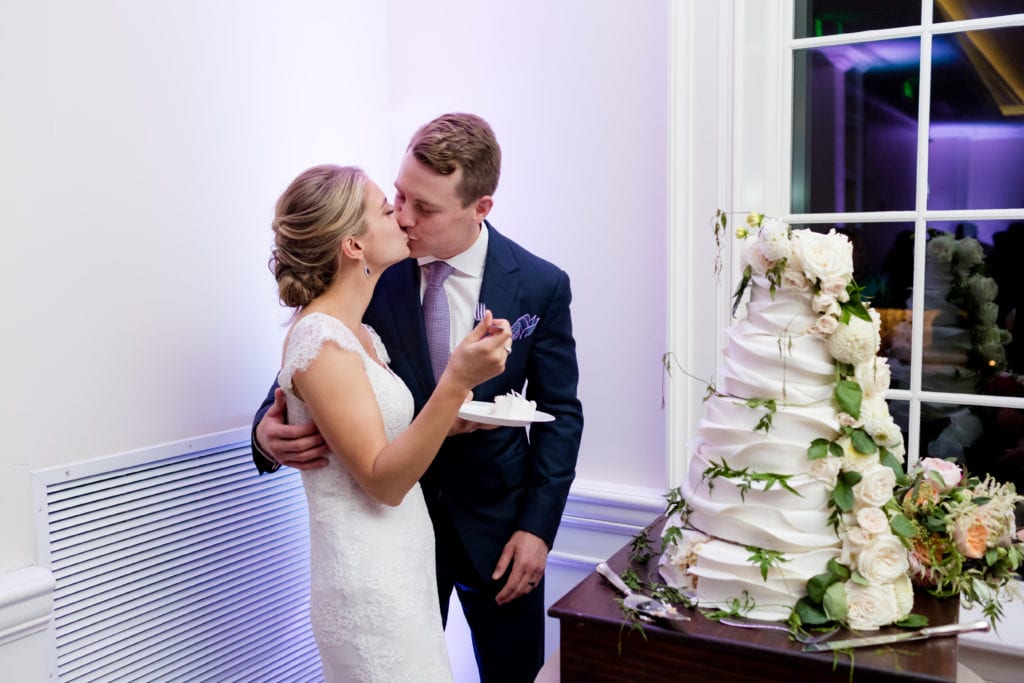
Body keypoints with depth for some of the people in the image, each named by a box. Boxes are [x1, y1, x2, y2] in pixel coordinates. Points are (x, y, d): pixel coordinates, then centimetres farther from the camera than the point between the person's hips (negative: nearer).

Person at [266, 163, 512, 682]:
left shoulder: (355, 331, 8)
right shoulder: (321, 341, -20)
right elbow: (383, 480, -23)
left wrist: (459, 420, 0)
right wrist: (457, 381, -32)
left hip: (401, 570, 9)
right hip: (370, 590, -9)